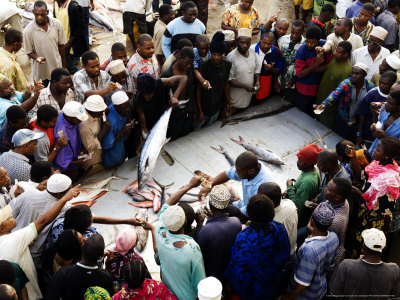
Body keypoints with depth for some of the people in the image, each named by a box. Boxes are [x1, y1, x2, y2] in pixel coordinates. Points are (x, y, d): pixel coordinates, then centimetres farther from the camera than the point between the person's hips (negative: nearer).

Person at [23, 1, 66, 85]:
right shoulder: (28, 30, -18)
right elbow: (29, 51, -8)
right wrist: (37, 57, -30)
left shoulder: (57, 24, -13)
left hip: (57, 67, 2)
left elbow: (61, 45, -2)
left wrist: (64, 65, 4)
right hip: (40, 70, -2)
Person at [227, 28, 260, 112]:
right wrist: (245, 86, -27)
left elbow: (257, 69, 11)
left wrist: (257, 81, -7)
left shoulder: (252, 52, -2)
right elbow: (229, 79, -22)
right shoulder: (231, 57, -22)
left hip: (248, 95, 6)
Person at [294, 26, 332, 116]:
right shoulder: (301, 51, -18)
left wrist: (309, 70, -18)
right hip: (303, 89, -2)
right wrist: (316, 64, -27)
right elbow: (300, 74, -19)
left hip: (319, 88, 3)